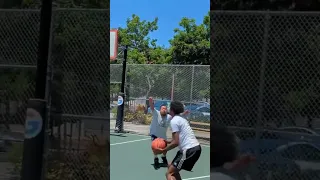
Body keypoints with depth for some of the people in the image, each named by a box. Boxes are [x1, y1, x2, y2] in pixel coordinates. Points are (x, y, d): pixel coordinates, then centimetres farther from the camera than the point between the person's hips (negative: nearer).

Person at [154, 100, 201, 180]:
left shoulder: (174, 120, -9)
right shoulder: (182, 119, 20)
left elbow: (176, 142, -14)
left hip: (189, 150, -10)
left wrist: (163, 150, -6)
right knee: (172, 168, 23)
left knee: (169, 174, -7)